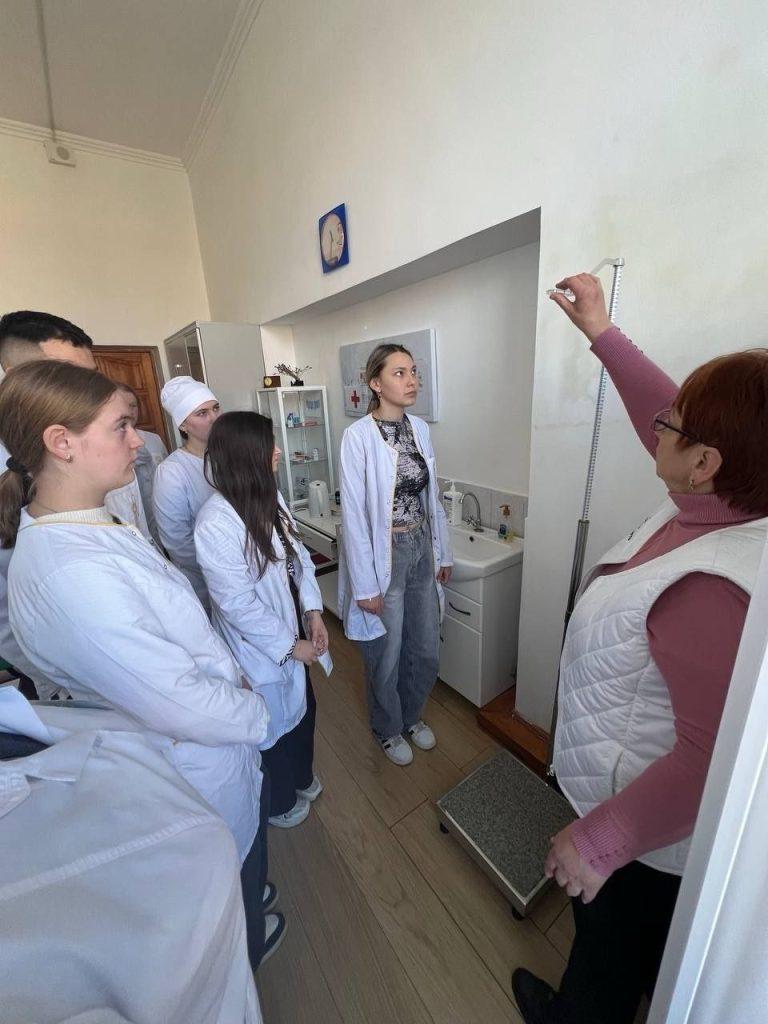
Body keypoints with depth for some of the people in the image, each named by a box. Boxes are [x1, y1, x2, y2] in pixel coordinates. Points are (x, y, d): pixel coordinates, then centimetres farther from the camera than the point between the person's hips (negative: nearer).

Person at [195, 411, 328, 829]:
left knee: (302, 708, 28)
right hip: (260, 647, -7)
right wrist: (290, 645, -17)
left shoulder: (270, 497, -5)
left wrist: (313, 611, -7)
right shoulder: (216, 522, -29)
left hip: (291, 631, 7)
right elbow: (237, 604, -26)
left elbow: (300, 556, 1)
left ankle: (300, 777, 60)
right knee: (274, 725, 20)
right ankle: (279, 804, 53)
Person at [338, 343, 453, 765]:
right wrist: (365, 584, -14)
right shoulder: (359, 435, -16)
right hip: (383, 555, -6)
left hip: (421, 549, 6)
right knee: (386, 656, 15)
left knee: (426, 651, 20)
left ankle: (412, 716, 50)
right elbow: (354, 514, -16)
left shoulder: (420, 428, 3)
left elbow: (431, 498, 9)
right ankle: (388, 729, 46)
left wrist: (442, 552, 12)